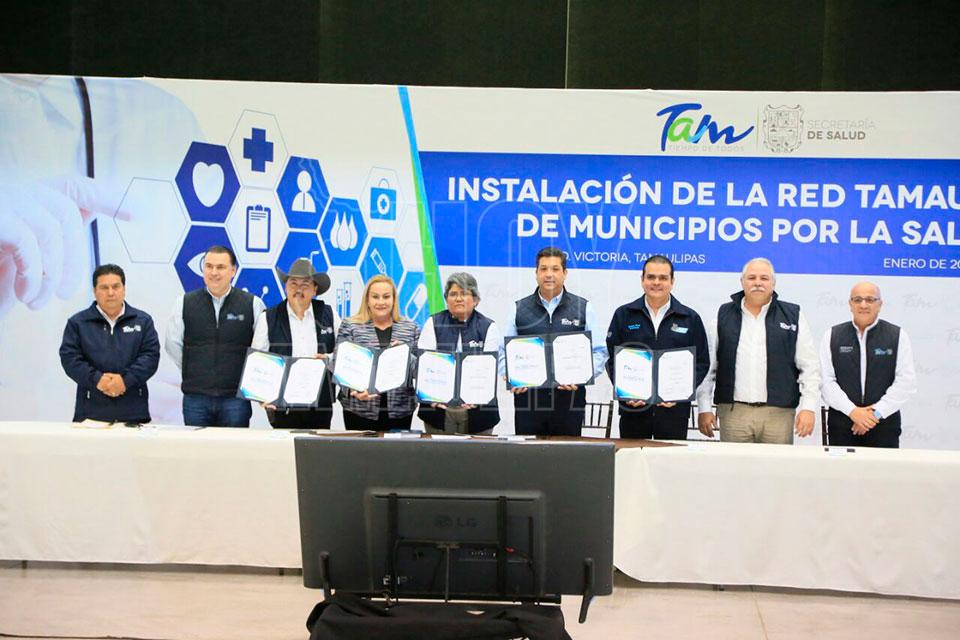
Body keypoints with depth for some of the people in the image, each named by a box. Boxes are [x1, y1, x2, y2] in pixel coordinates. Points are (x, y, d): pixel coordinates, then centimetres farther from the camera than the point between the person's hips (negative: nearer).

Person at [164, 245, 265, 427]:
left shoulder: (253, 304, 0)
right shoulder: (185, 303, 5)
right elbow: (173, 344, 11)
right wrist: (195, 372, 10)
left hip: (236, 396, -1)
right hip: (195, 397, 1)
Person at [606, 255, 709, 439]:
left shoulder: (690, 318, 6)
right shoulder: (624, 315, 7)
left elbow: (701, 362, 5)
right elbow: (612, 359, 5)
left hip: (674, 410, 0)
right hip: (633, 408, 0)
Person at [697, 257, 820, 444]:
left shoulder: (793, 316, 7)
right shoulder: (723, 316, 9)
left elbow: (810, 367, 5)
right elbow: (707, 366, 8)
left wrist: (808, 408, -3)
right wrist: (704, 408, 2)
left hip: (779, 413, 0)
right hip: (733, 412, 1)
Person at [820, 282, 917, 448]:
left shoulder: (898, 336, 3)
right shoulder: (832, 336, 6)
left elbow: (906, 382, -4)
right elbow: (826, 381, -2)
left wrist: (877, 412, -11)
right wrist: (852, 411, -13)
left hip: (884, 423, -1)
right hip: (841, 424, 1)